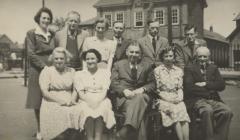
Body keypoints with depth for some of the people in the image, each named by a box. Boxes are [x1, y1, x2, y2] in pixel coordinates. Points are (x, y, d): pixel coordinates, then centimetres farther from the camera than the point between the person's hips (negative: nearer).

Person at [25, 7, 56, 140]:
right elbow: (31, 54, -8)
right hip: (37, 71, -4)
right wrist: (45, 66, -15)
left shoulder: (52, 35, 14)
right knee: (38, 101, 3)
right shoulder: (31, 33, -1)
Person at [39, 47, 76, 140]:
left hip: (69, 105, 3)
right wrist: (61, 101, -13)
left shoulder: (71, 71, 16)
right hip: (52, 104, -2)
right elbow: (45, 92, -4)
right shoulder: (46, 71, 6)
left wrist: (72, 99, -7)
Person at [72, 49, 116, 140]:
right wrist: (90, 101, -15)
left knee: (102, 109, -32)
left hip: (101, 101, 0)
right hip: (85, 101, 0)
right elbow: (80, 93, 3)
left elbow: (104, 91, 2)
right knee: (86, 110, -31)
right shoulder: (79, 74, 13)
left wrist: (98, 101, -17)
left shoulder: (104, 73, 13)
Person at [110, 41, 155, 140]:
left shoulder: (147, 66, 20)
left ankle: (127, 127, -48)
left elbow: (152, 83, 15)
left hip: (141, 95, 1)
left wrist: (143, 89, -8)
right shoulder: (118, 65, 16)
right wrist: (124, 90, -13)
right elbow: (113, 83, 7)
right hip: (124, 97, 0)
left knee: (139, 97, -39)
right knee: (137, 108, -35)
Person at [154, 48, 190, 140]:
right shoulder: (157, 70, 6)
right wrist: (169, 99, -9)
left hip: (177, 100, 3)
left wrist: (180, 97, -7)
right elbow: (157, 89, 1)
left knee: (183, 112, -27)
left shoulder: (179, 71, 16)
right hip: (163, 99, -3)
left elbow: (180, 88, 14)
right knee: (175, 111, -30)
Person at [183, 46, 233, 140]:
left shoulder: (213, 68, 19)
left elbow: (221, 85, 6)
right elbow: (189, 87, -10)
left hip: (213, 99, 5)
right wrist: (210, 90, -6)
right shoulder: (189, 68, 5)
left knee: (227, 112, -23)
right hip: (196, 100, -4)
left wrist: (206, 84, -8)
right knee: (208, 111, -34)